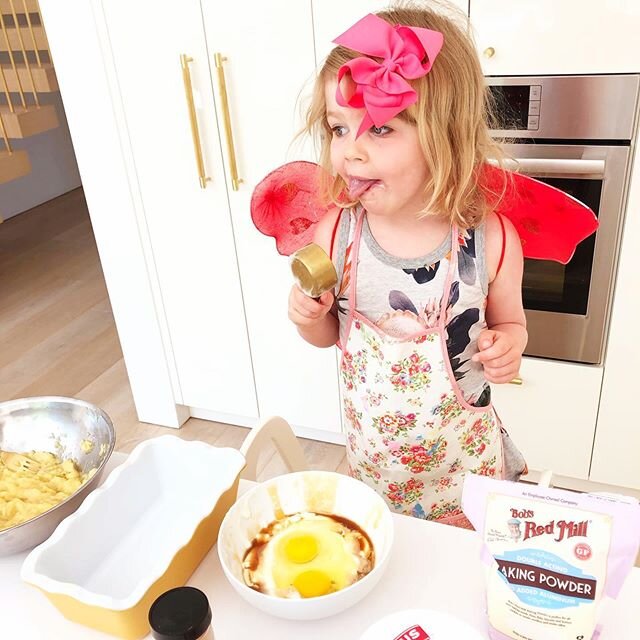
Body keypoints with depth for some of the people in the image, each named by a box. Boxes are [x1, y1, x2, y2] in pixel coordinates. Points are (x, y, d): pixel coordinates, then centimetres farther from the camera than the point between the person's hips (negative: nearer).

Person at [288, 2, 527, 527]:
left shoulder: (491, 239, -20)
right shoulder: (336, 233, -16)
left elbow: (507, 323, 0)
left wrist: (509, 344, -21)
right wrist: (309, 316, -20)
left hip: (462, 455, -1)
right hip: (373, 455, 2)